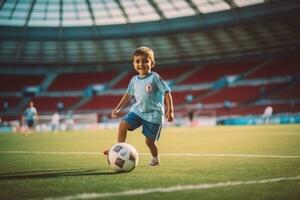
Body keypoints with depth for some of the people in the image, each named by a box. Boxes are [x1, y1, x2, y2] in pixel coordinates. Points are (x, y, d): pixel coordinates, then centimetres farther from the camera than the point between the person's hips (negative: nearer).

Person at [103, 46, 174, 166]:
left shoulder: (155, 78, -10)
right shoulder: (134, 80, 7)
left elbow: (166, 93, -9)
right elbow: (128, 94, 19)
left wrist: (170, 110, -14)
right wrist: (118, 109, 18)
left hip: (153, 114, -5)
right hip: (138, 110, 5)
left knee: (149, 140, 1)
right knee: (123, 124, -18)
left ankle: (155, 158, 29)